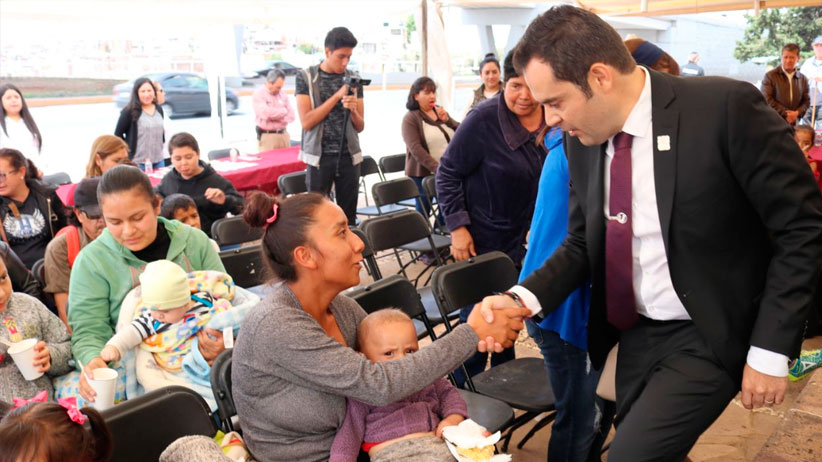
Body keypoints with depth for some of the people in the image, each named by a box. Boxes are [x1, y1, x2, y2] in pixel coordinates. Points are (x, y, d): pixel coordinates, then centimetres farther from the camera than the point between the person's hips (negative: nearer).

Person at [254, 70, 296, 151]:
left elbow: (291, 116, 4)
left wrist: (274, 116, -9)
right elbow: (266, 113, -19)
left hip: (284, 134, 5)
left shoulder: (282, 94, 9)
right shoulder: (258, 94, -4)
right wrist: (283, 111, -4)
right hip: (267, 136, -5)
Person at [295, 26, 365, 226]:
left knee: (348, 216, 5)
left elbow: (360, 126, 8)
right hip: (320, 157, -2)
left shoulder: (353, 79, 6)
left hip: (349, 156, 3)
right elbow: (307, 122, -12)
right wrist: (337, 95, -15)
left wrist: (353, 110, -14)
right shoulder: (306, 77, -2)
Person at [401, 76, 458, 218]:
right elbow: (415, 149, -18)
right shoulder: (410, 119, -7)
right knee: (423, 211, 2)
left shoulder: (439, 111, 12)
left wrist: (447, 119, -10)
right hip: (423, 174, -5)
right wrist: (437, 168, -26)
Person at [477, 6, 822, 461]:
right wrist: (523, 297, -10)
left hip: (709, 337, -5)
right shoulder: (582, 139, -3)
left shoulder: (726, 107, -20)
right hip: (634, 333, 6)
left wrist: (770, 349, -15)